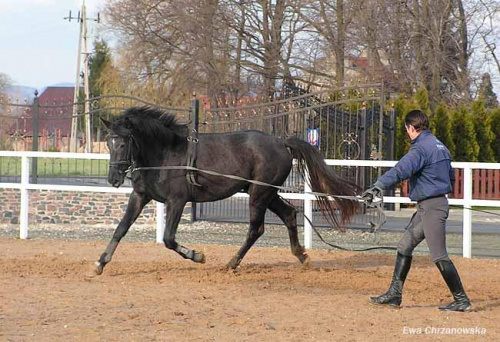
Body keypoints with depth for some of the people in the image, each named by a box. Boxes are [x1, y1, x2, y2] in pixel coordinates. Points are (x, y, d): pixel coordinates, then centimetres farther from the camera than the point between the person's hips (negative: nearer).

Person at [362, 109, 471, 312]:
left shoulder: (421, 148, -16)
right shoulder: (440, 146, 14)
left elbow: (400, 170, -33)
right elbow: (451, 177, 24)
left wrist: (378, 186, -43)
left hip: (432, 207, -10)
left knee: (439, 256, -8)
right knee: (404, 246, 13)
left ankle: (461, 301, -5)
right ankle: (394, 294, 13)